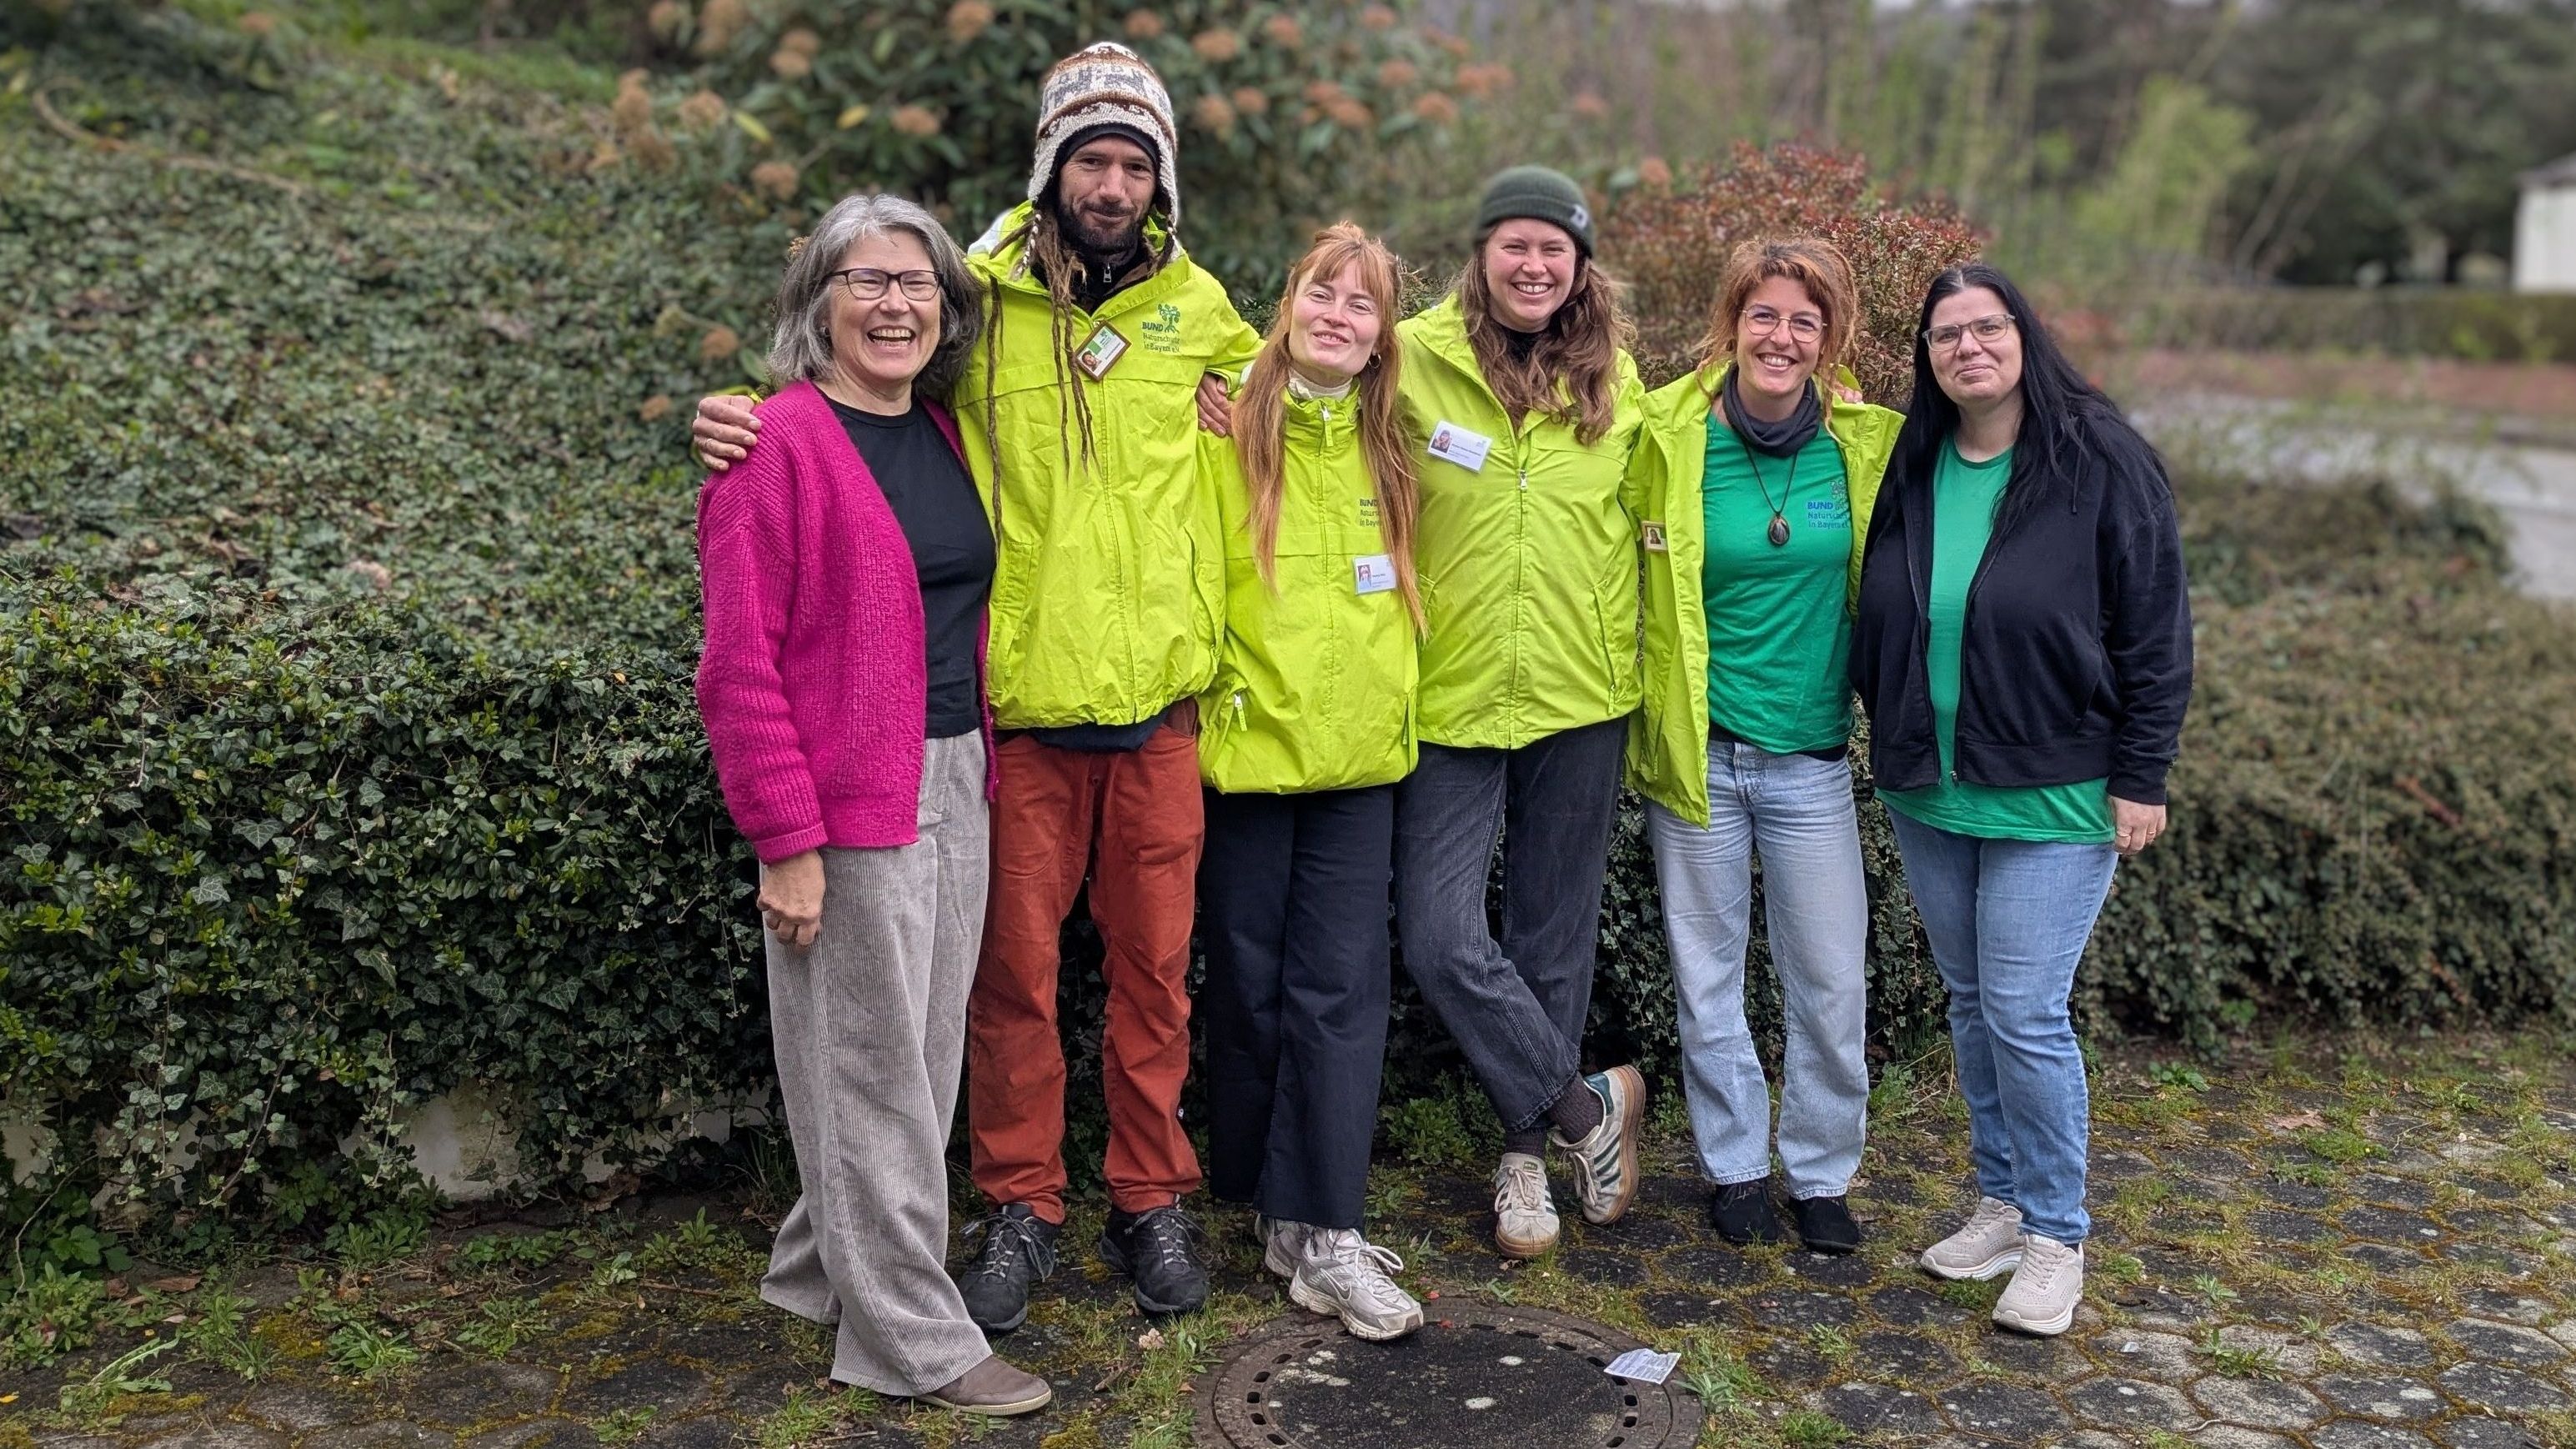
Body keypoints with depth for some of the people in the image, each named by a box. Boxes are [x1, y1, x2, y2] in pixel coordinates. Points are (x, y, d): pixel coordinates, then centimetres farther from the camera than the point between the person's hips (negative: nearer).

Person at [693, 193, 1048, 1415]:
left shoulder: (941, 435, 11)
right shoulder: (778, 441, -11)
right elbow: (740, 661, -14)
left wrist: (983, 769, 12)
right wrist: (786, 841, -16)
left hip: (956, 781, 8)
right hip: (849, 801, -8)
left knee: (922, 1053, 16)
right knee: (871, 1069, 3)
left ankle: (823, 1267, 34)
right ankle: (911, 1336, 15)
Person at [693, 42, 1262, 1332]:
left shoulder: (1194, 305, 6)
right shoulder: (979, 297, -2)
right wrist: (738, 417, -10)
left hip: (1158, 695, 2)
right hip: (1020, 695, -2)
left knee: (1154, 961, 11)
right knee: (1015, 965, 6)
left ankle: (1150, 1203, 28)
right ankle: (1021, 1207, 24)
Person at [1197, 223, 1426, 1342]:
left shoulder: (1391, 446, 8)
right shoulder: (1225, 435, -4)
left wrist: (1388, 697, 12)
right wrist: (1219, 685, -9)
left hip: (1360, 752, 3)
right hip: (1248, 748, -3)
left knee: (1343, 989, 0)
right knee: (1249, 984, 8)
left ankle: (1324, 1236, 5)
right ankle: (1266, 1200, 24)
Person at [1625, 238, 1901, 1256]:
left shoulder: (1867, 447, -1)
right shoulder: (1670, 440, -7)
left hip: (1813, 756, 1)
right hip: (1697, 748, -1)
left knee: (1831, 981, 6)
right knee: (1708, 973, 10)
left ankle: (1820, 1174, 26)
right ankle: (1735, 1165, 28)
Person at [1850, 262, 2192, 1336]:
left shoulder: (2100, 462, -8)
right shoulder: (1908, 469, 6)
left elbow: (2155, 632, -7)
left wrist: (2139, 779, -10)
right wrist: (1890, 743, 9)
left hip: (2055, 798, -5)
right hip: (1927, 794, 5)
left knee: (2024, 1013, -6)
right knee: (1972, 1004, 14)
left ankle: (2056, 1236, 12)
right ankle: (2004, 1201, 29)